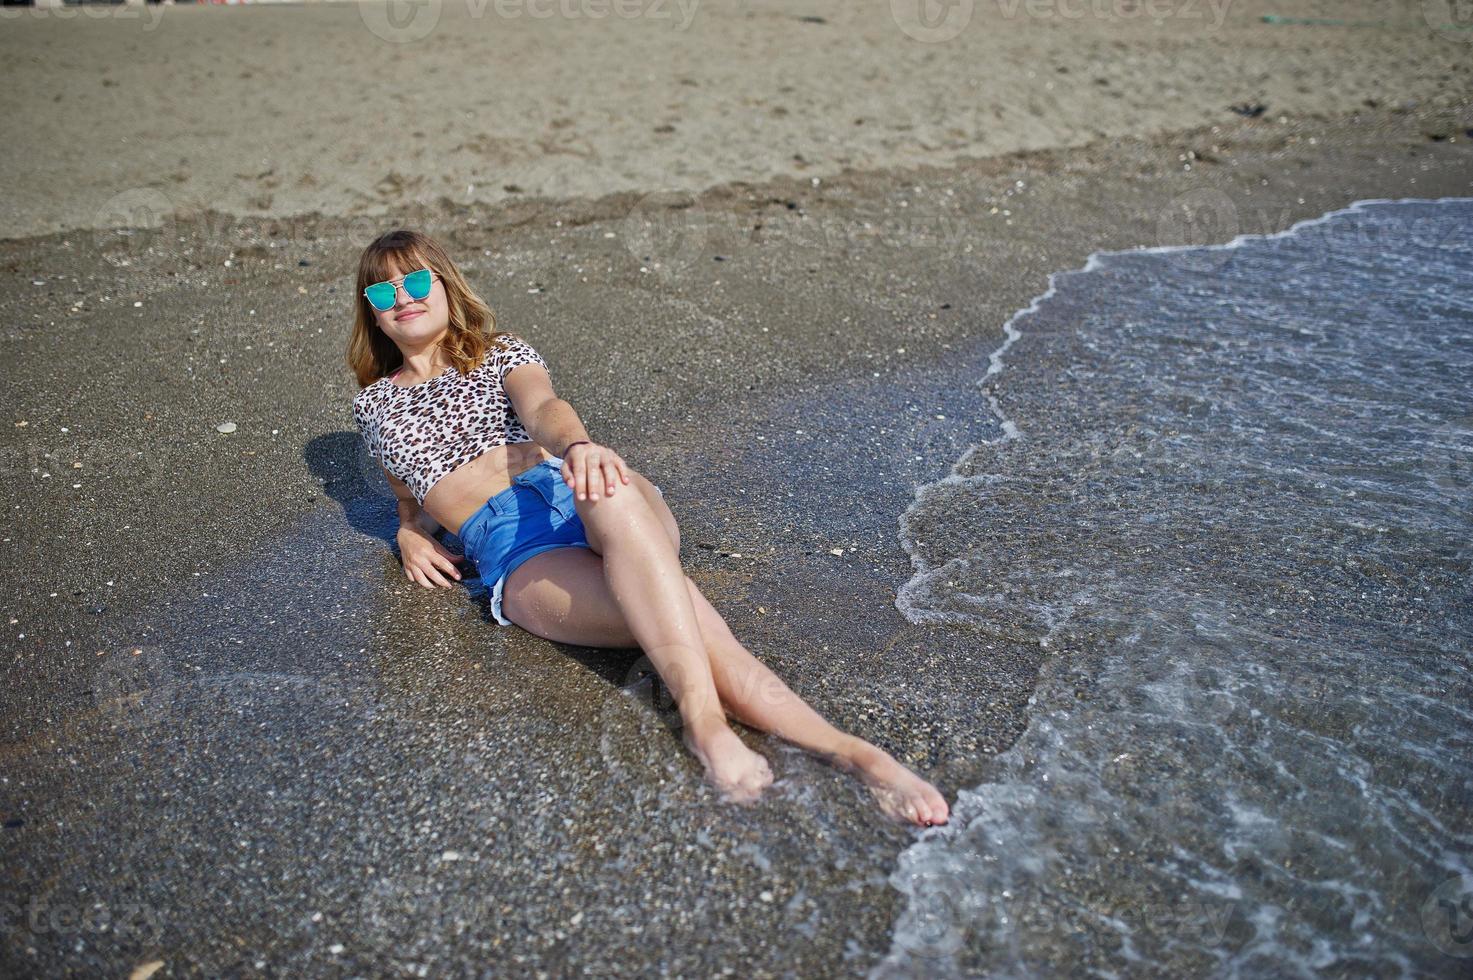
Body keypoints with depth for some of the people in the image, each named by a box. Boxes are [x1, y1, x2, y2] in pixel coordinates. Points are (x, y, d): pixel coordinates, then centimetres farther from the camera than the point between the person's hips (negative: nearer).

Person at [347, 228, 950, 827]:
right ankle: (845, 751, -44)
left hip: (574, 491, 0)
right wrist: (410, 533, 16)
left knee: (608, 493, -42)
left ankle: (703, 718, -53)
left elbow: (542, 407, -1)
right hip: (515, 550, 0)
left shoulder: (501, 355, 22)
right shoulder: (375, 405, 28)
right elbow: (411, 494, 43)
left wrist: (577, 445, -28)